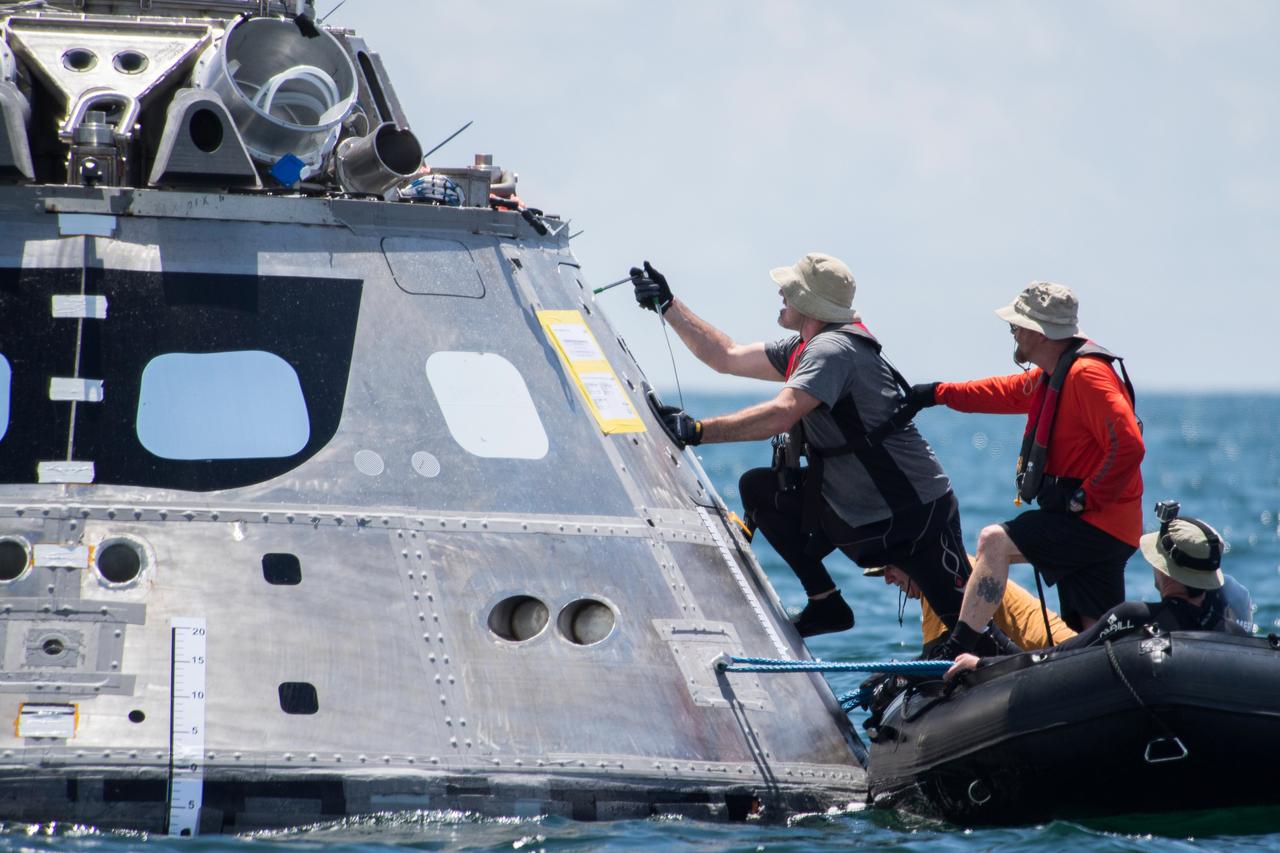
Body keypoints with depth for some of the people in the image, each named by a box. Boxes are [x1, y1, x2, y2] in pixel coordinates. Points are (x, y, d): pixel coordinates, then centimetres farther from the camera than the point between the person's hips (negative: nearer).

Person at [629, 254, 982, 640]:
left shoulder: (833, 349, -22)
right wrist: (667, 304, 12)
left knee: (968, 622, -13)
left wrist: (698, 431, -34)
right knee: (758, 488, 1)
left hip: (918, 513, -9)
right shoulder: (804, 348, 8)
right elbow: (727, 357, 16)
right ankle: (826, 604, 3)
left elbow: (780, 416, -34)